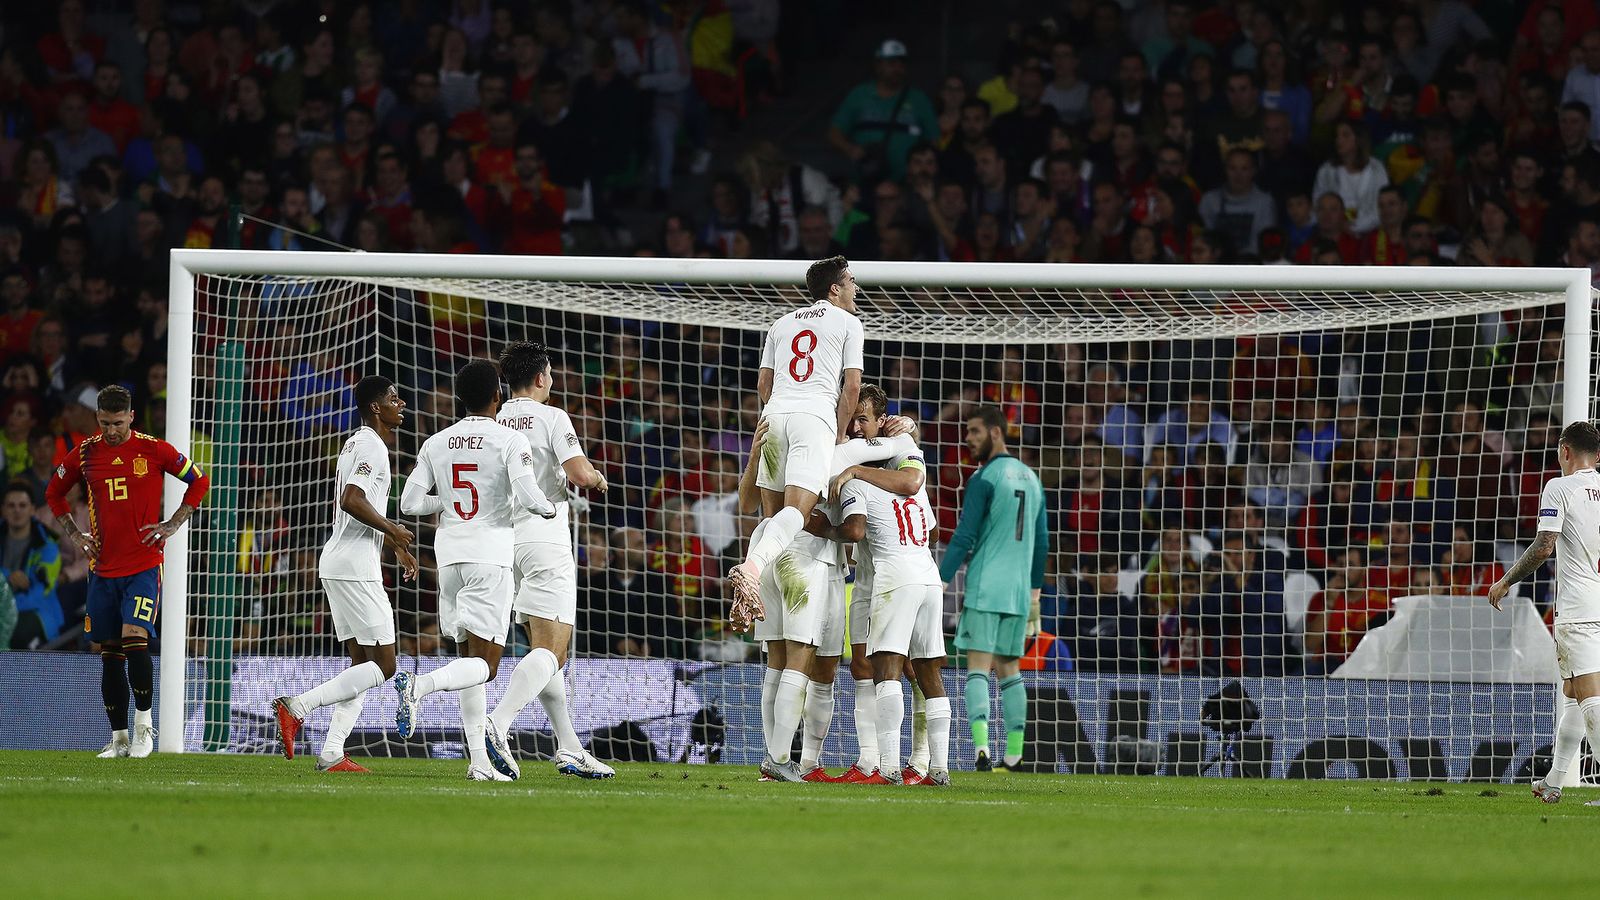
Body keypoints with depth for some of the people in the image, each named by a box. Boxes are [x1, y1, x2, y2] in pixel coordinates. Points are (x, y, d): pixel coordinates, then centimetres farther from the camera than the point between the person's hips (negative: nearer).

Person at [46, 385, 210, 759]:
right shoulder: (84, 454, 5)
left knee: (134, 639, -20)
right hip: (103, 568, 4)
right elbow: (54, 493, 21)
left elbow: (199, 481, 8)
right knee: (110, 653, 6)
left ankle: (144, 724, -4)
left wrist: (172, 525, 0)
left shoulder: (153, 450, -3)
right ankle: (119, 738, 13)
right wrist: (74, 535, 10)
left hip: (144, 564, -4)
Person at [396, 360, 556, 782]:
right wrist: (548, 509, 5)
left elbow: (410, 502, 4)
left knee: (470, 657, 12)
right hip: (490, 554, -5)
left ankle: (479, 760, 7)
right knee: (484, 664, -5)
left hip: (449, 556, 5)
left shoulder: (436, 444, 7)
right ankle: (420, 685, -33)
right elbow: (528, 496, -16)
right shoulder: (510, 441, -7)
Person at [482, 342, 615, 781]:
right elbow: (580, 474, -15)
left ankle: (569, 750, 15)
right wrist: (598, 478, 7)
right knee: (548, 649, -12)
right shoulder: (552, 418, -6)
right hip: (546, 538, -7)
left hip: (505, 540, 7)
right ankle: (498, 723, -33)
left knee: (547, 648, 14)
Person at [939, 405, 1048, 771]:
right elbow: (1041, 543, 20)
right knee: (1009, 670, 11)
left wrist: (940, 583, -8)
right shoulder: (1031, 479, 15)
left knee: (978, 668, -9)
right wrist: (1034, 591, 28)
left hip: (984, 589, -6)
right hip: (1019, 590, 6)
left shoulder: (985, 479, -8)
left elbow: (964, 538, -12)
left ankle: (981, 744, -24)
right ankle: (1014, 755, 8)